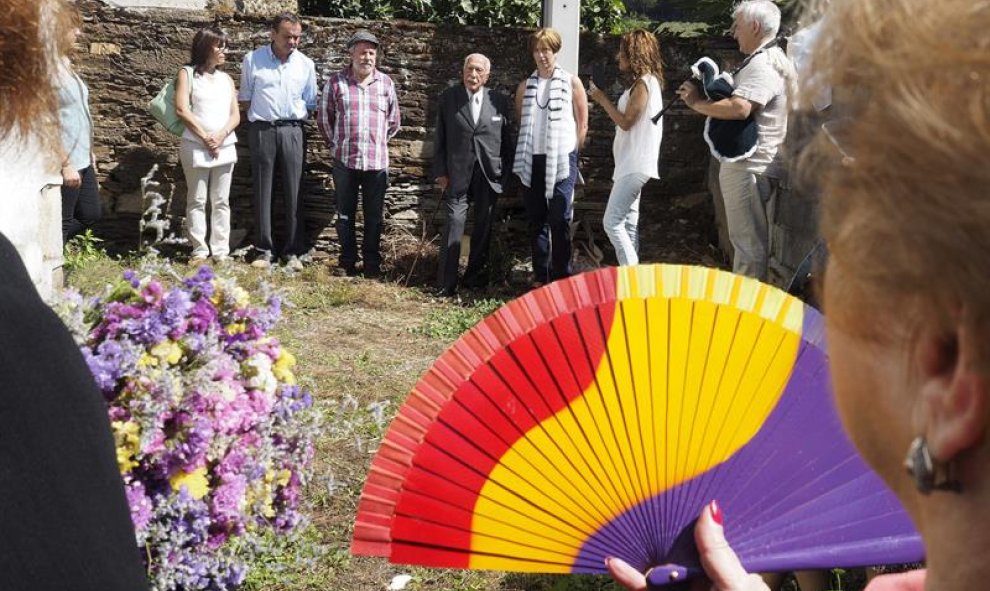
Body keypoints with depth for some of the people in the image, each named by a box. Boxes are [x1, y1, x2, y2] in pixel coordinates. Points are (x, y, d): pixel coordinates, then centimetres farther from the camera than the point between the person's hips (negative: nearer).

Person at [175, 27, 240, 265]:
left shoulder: (226, 79, 17)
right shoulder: (188, 74, 3)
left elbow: (235, 115, 10)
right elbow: (182, 110, -7)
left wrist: (221, 135, -9)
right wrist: (205, 137, -12)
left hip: (225, 147, 4)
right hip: (196, 147, -4)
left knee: (221, 201, 4)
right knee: (197, 200, -1)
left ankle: (221, 251, 7)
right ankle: (200, 250, 3)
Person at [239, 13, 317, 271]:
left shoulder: (306, 64, 7)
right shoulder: (253, 60, 2)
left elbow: (310, 103, 14)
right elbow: (244, 98, 9)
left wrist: (296, 117, 5)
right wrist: (261, 115, 4)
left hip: (293, 131, 1)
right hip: (262, 130, -1)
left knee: (294, 191, -1)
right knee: (262, 191, 1)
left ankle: (292, 251, 4)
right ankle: (264, 250, 5)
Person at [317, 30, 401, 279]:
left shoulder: (386, 83, 6)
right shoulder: (336, 82, 1)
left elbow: (393, 121, 15)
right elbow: (324, 118, 9)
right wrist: (336, 144, 10)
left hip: (377, 161, 1)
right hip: (344, 160, -1)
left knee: (374, 216, 6)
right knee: (345, 214, 7)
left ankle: (372, 263, 15)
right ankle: (347, 262, 17)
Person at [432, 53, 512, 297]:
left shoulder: (499, 101, 4)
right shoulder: (448, 98, 1)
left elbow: (506, 140, 9)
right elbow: (440, 138, 3)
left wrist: (506, 172, 6)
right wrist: (440, 172, -2)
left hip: (489, 174, 2)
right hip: (457, 174, -2)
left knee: (483, 228, 9)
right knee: (454, 225, -8)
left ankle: (475, 276, 24)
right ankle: (446, 284, -4)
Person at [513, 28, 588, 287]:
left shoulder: (571, 83, 2)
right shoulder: (525, 86, 11)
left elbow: (582, 124, 4)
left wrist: (571, 153, 2)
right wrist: (523, 153, 10)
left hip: (561, 160, -4)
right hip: (532, 161, 4)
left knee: (560, 219, -5)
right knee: (536, 219, 6)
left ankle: (561, 277, 0)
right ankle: (540, 276, 12)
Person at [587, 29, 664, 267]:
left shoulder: (643, 83, -14)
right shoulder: (645, 82, 17)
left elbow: (626, 122, -16)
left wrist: (602, 99, -8)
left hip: (635, 165, -11)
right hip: (632, 164, 11)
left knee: (612, 222, -13)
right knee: (628, 223, 11)